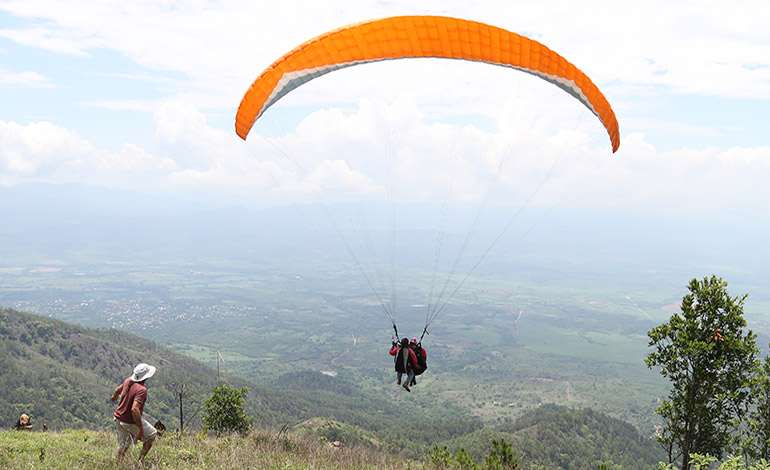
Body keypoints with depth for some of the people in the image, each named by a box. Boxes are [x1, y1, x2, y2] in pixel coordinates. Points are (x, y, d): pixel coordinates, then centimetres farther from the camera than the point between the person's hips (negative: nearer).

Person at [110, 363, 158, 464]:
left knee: (124, 445, 21)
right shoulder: (141, 389, -27)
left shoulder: (129, 380, -3)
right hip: (130, 422, -7)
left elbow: (118, 389, 19)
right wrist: (141, 429, -32)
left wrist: (114, 396, 43)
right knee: (152, 434, 15)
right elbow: (134, 409, -36)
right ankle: (141, 460, 16)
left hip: (118, 418, 7)